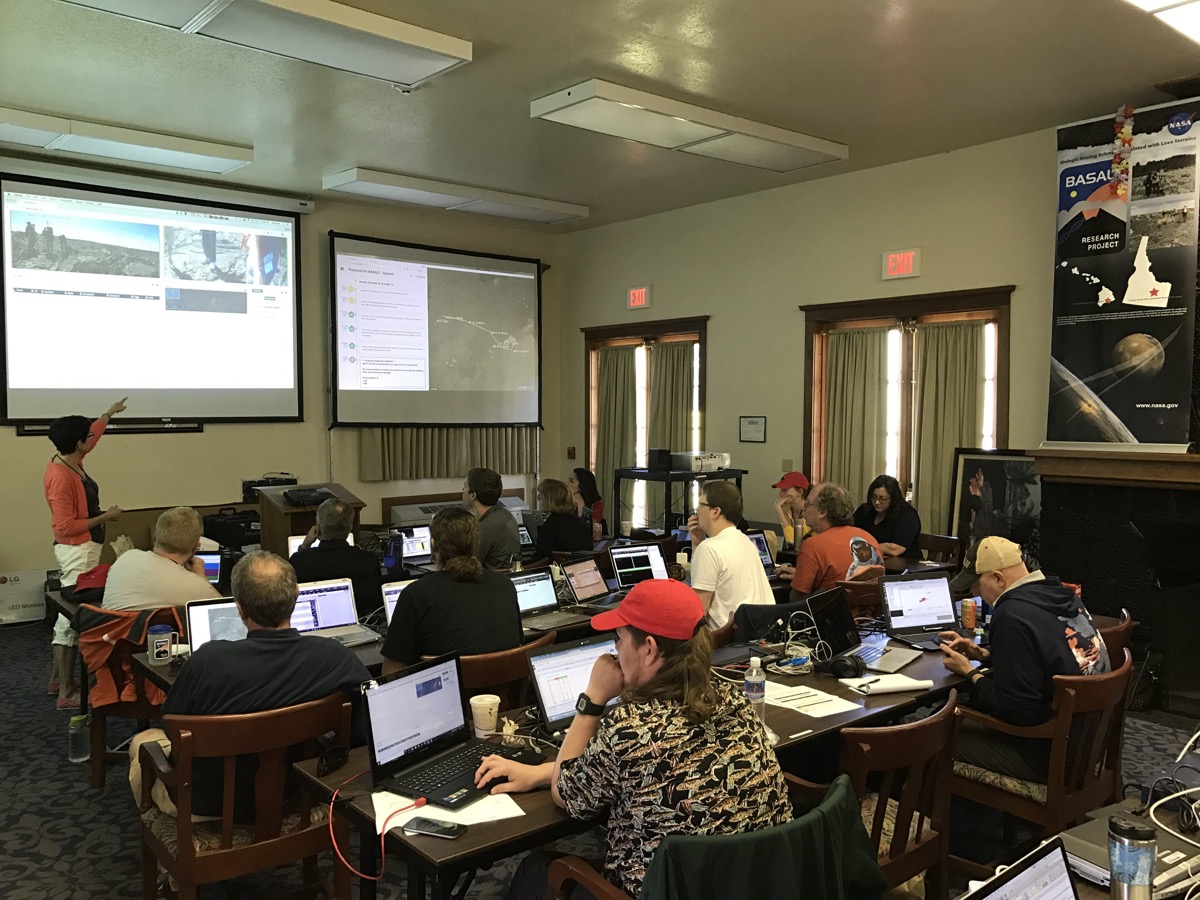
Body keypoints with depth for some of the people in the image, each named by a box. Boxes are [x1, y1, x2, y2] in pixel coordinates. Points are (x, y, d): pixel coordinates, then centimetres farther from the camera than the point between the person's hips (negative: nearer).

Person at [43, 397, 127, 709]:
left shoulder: (70, 461, 4)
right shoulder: (60, 476, -23)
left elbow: (91, 435, 27)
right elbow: (65, 526, -25)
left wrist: (110, 412, 37)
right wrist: (104, 516, -17)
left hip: (81, 549, 11)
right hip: (77, 551, -11)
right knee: (74, 617, -6)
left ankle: (57, 680, 30)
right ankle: (67, 694, 0)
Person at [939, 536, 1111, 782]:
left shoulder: (1012, 616, -25)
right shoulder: (1063, 595, 3)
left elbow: (1016, 711, -22)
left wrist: (969, 672, -10)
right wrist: (982, 653, 12)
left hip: (1050, 755, -10)